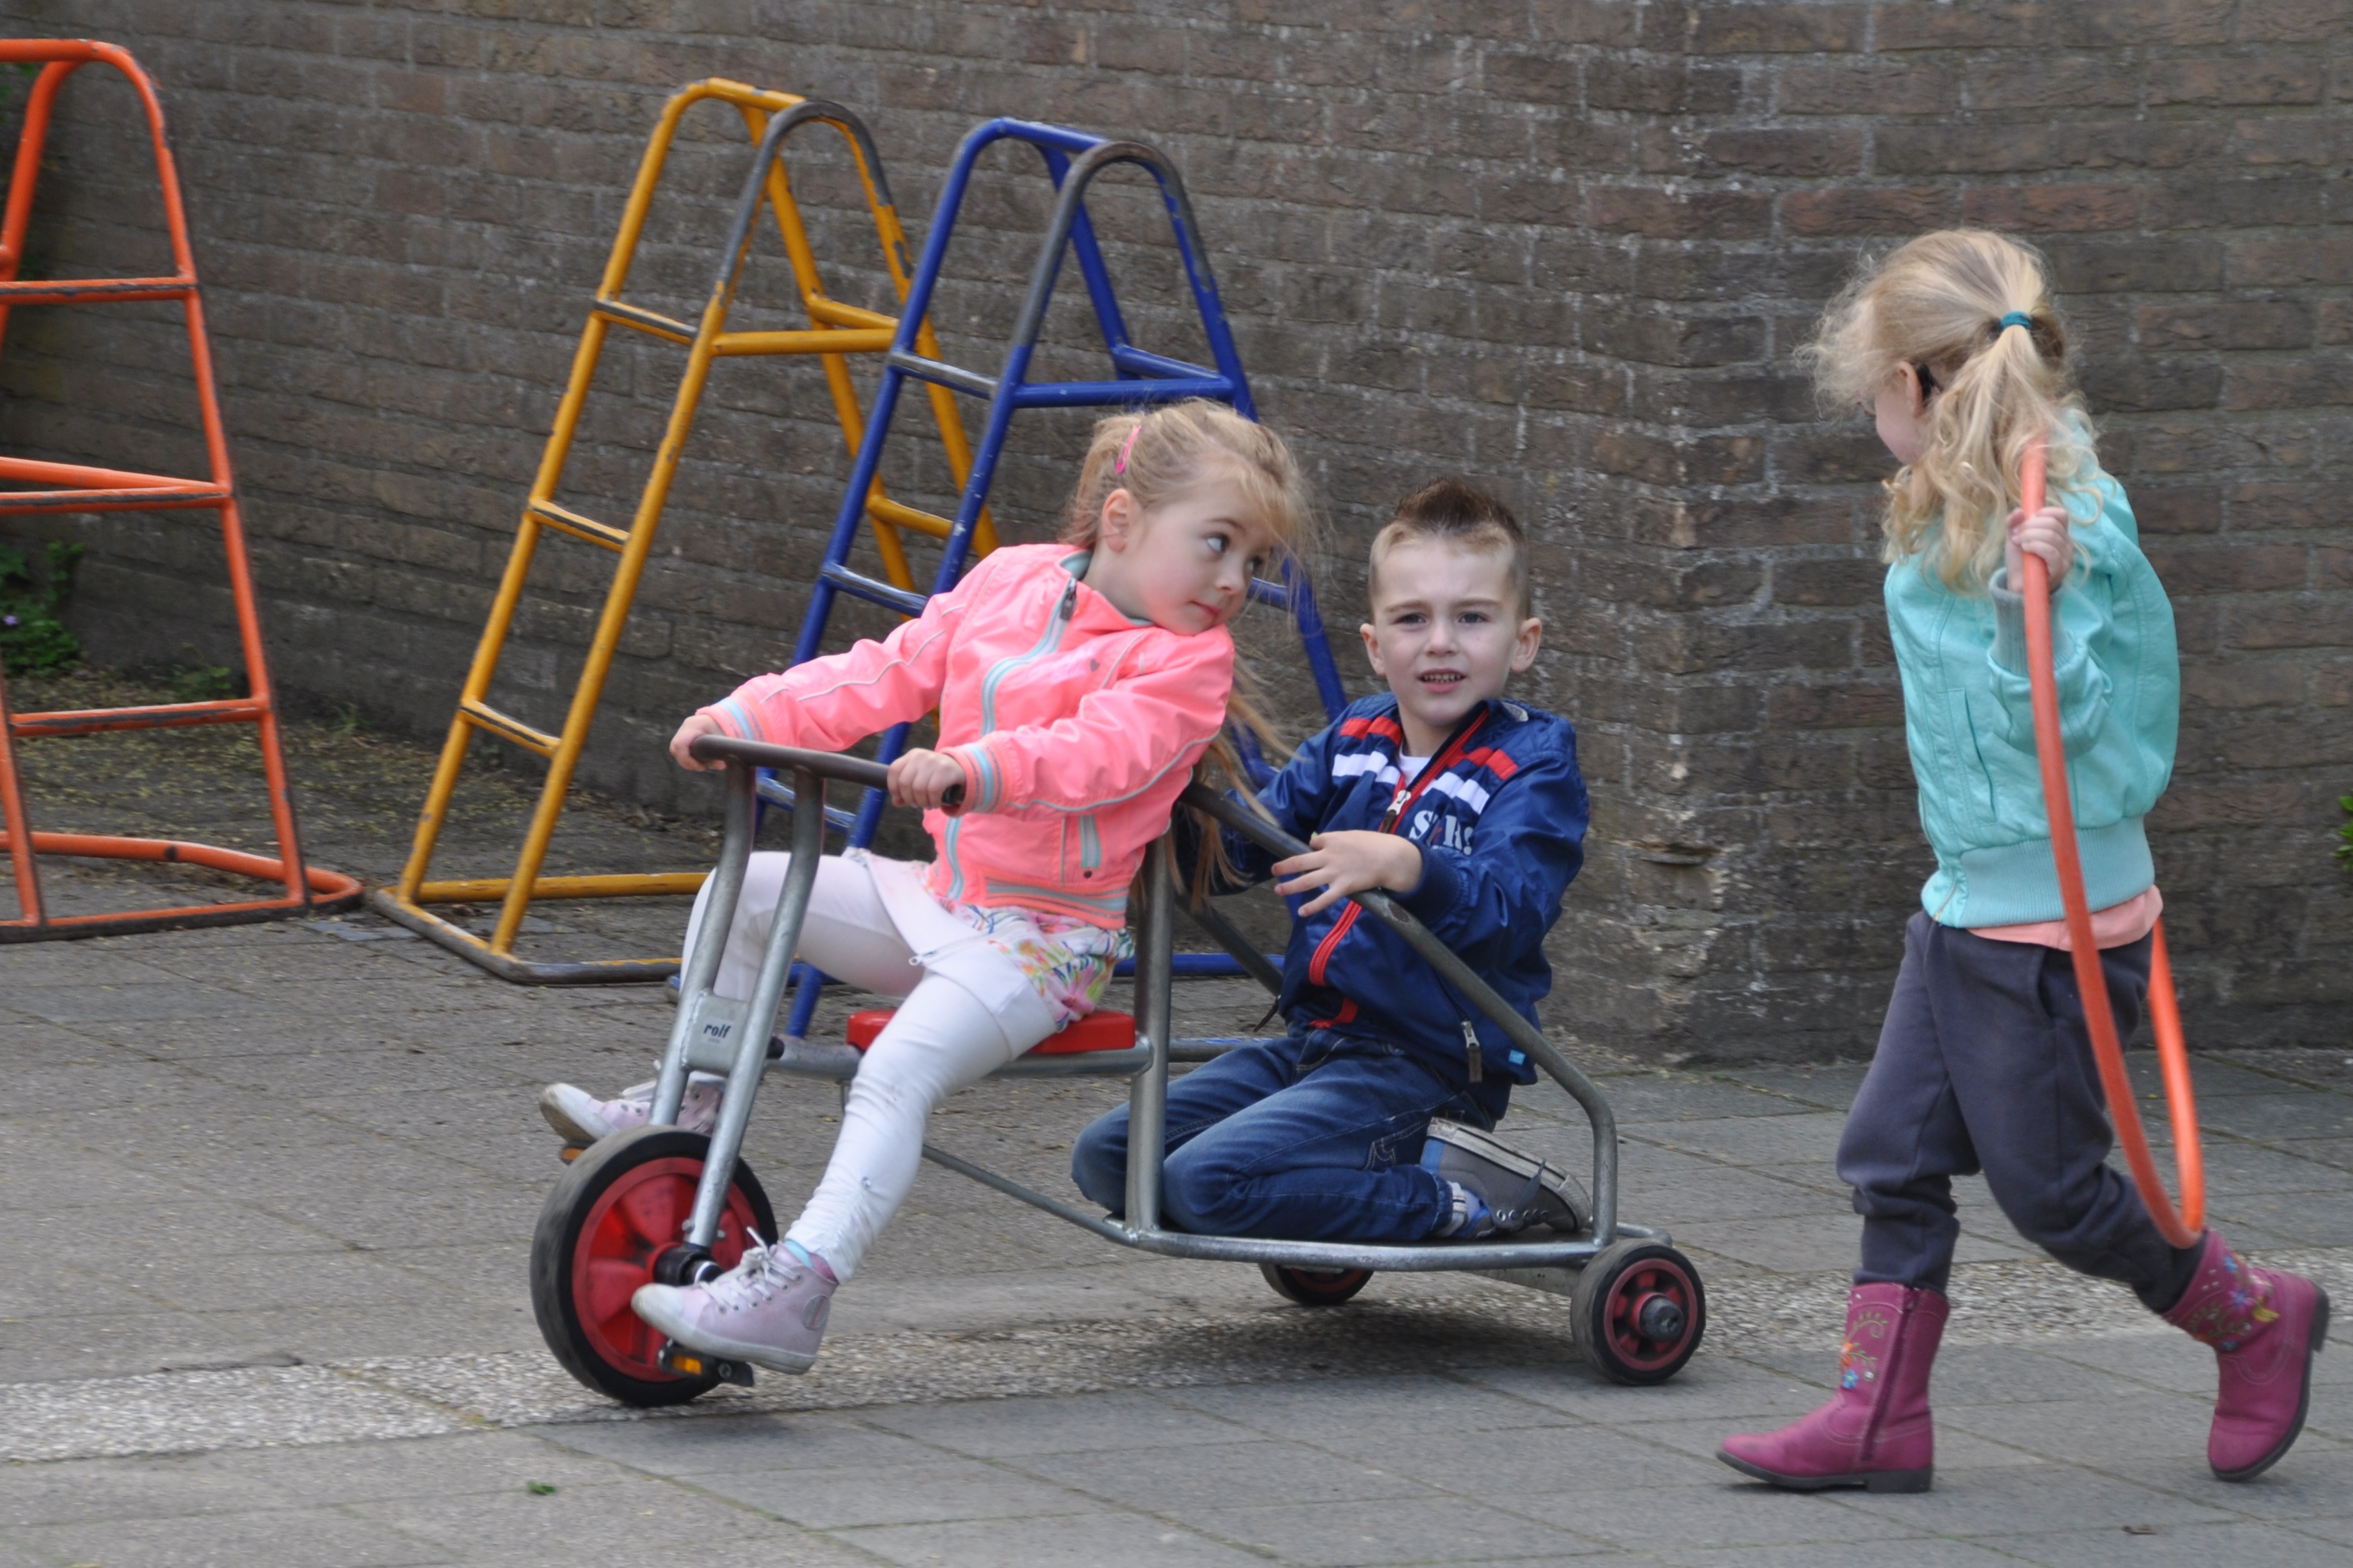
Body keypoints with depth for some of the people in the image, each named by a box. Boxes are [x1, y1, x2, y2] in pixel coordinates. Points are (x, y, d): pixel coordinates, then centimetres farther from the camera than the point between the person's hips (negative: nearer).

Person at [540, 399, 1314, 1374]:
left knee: (898, 1072, -28)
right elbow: (887, 674, 9)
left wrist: (970, 768, -46)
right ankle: (692, 1108, 13)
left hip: (1042, 939, -7)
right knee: (743, 891, 5)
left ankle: (795, 1291, -37)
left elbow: (1096, 754, -29)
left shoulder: (1186, 661, -12)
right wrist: (749, 718, -2)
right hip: (942, 894, 7)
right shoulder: (1010, 583, 8)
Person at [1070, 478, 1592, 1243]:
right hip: (1313, 1041, 8)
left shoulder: (1534, 759, -8)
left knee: (1210, 1179, -25)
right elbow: (1247, 848, 7)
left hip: (1426, 1065, -8)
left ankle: (1464, 1193, -10)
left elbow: (1508, 912, -24)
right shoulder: (1354, 738, 11)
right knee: (1106, 1158, 2)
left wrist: (1402, 866, -42)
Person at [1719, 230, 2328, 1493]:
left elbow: (2051, 726, -28)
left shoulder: (2067, 535, -21)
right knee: (1891, 1154, 6)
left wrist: (2037, 598, -37)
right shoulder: (1943, 527, 7)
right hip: (1967, 906, 9)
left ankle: (2256, 1319, 23)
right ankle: (1878, 1415, 11)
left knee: (2050, 1188, 3)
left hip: (2057, 923, -9)